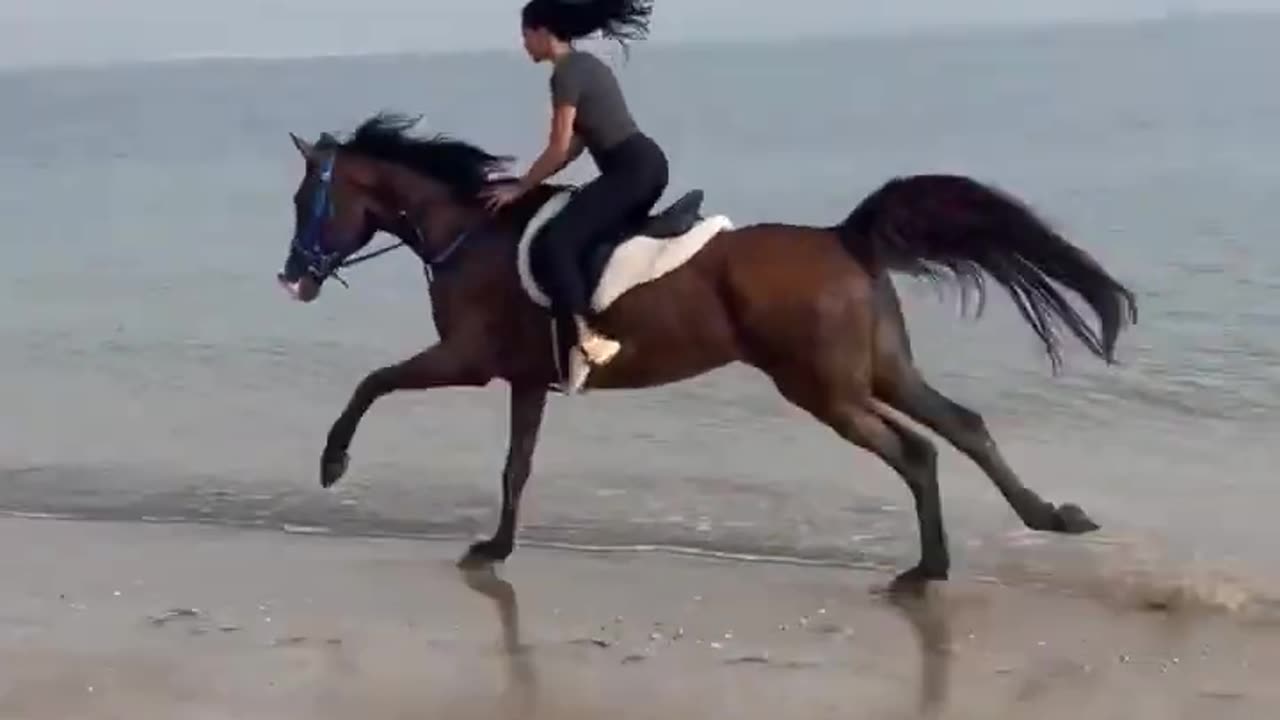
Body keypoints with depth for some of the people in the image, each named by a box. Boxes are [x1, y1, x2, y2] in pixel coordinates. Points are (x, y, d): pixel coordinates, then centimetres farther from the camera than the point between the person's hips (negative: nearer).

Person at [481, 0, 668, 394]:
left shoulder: (566, 73, -10)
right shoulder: (585, 65, 20)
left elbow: (559, 148, -12)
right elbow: (576, 145, 20)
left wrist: (519, 188, -2)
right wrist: (529, 181, 19)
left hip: (631, 170, -11)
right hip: (646, 165, 11)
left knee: (557, 241, -18)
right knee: (593, 238, 25)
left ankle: (587, 339, -26)